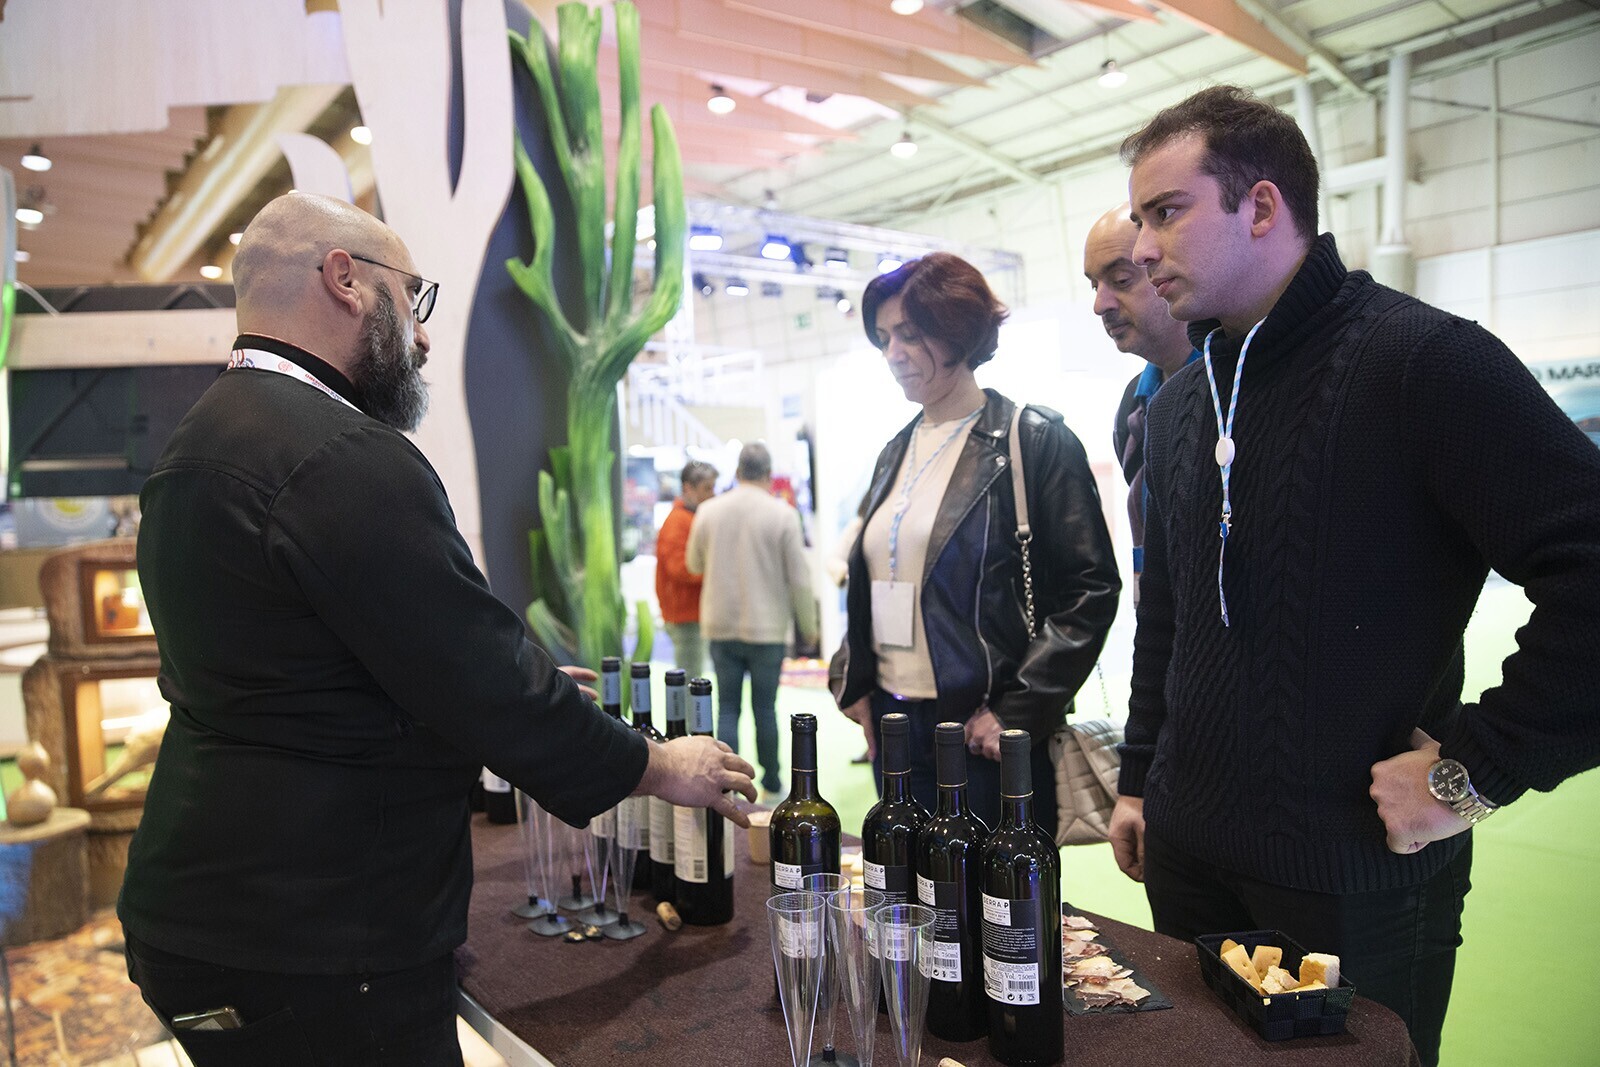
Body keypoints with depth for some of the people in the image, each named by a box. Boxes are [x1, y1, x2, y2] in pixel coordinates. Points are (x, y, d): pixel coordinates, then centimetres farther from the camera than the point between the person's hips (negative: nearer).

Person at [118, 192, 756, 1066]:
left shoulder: (198, 444, 9)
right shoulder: (345, 461, -23)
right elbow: (486, 689, -22)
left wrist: (525, 690, 16)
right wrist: (659, 769, -7)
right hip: (315, 950, -10)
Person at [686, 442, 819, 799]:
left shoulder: (708, 511, 0)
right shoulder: (782, 514, -9)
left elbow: (694, 564, 13)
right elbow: (800, 578, -6)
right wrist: (808, 626, 5)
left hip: (721, 626, 2)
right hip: (767, 628, -2)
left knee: (727, 708, 8)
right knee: (765, 708, 9)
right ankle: (771, 784, 21)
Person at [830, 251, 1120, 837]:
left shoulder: (1035, 439, -6)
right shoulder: (897, 453, 13)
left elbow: (1091, 589, -10)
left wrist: (1017, 711, -13)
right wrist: (854, 685, 9)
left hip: (985, 734, -6)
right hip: (893, 728, 6)